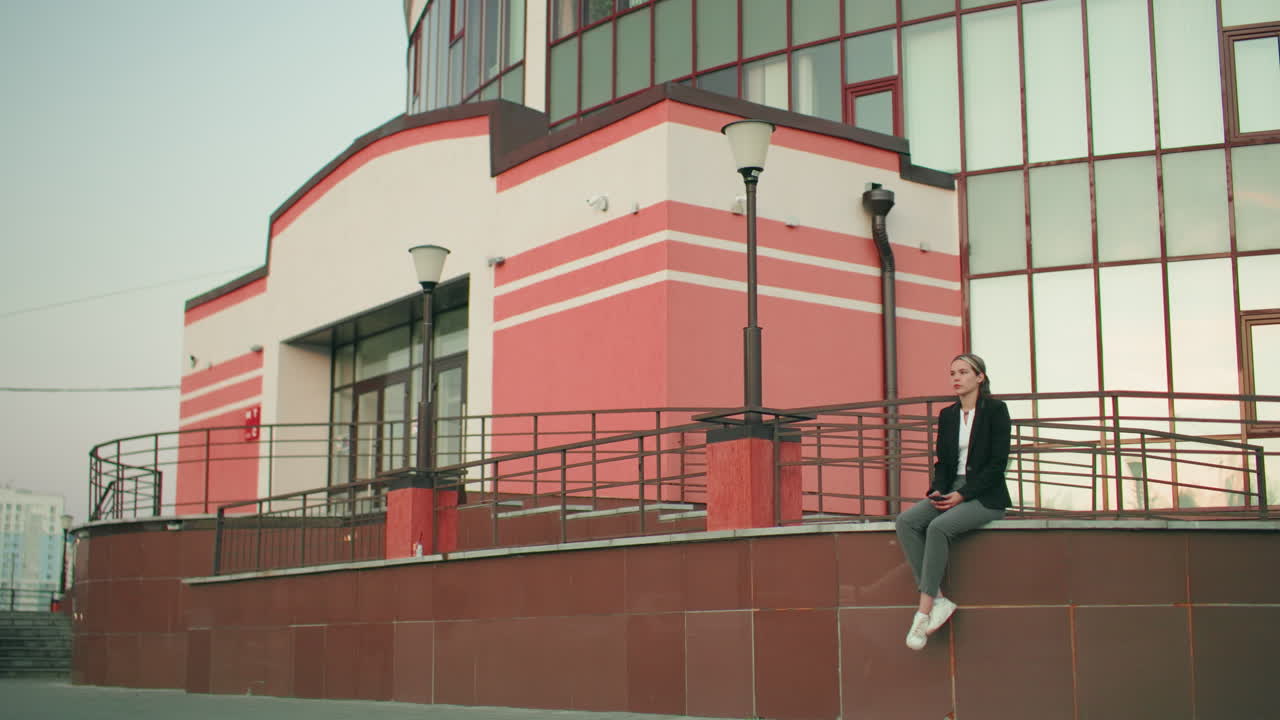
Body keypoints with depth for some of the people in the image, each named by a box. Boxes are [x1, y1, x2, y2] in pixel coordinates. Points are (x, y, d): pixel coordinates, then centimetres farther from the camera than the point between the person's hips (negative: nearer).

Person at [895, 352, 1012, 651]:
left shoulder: (995, 410, -3)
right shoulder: (947, 415, 14)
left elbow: (997, 462, -9)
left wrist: (963, 494, -17)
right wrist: (938, 490, -5)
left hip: (985, 496, -6)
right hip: (951, 493, 6)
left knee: (939, 527, -33)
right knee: (906, 521, -22)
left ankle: (924, 610, -29)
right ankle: (938, 600, -26)